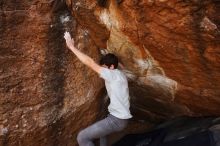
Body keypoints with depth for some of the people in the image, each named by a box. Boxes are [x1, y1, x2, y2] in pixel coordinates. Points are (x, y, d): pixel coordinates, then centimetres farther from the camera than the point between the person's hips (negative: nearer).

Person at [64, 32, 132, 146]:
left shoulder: (113, 75, -15)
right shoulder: (118, 76, 13)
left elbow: (90, 63, -19)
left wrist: (71, 46, -15)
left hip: (117, 119, -11)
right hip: (120, 117, 11)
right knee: (100, 131, 38)